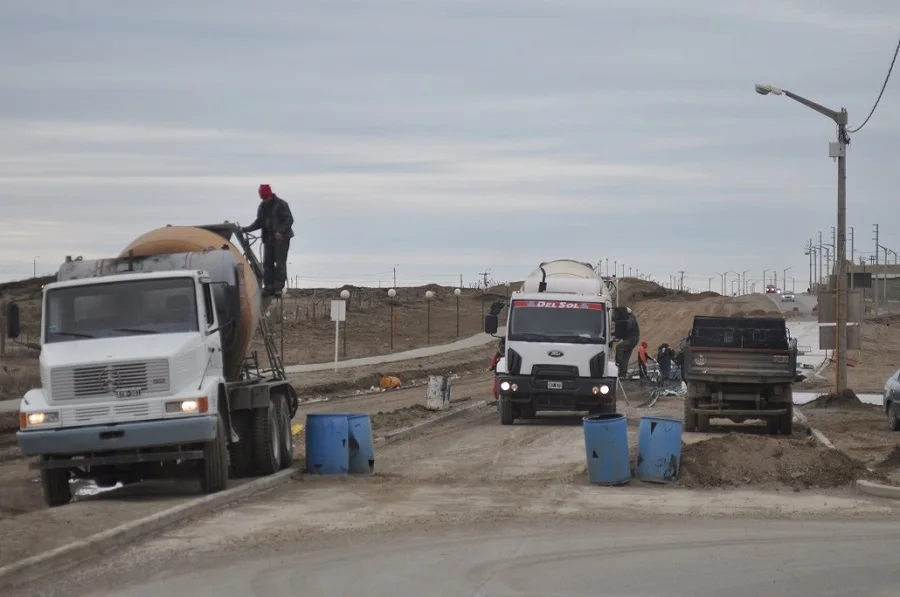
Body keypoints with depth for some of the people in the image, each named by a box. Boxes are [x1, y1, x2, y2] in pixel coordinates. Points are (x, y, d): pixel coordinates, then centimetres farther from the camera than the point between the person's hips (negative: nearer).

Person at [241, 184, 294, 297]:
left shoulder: (281, 204, -9)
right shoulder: (262, 206, 13)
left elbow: (289, 220, -15)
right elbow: (259, 222, 17)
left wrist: (281, 231, -27)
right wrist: (246, 229, 4)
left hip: (281, 238, -7)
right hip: (268, 238, 7)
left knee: (280, 262, -8)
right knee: (267, 263, 5)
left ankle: (278, 287, -7)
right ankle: (268, 287, 9)